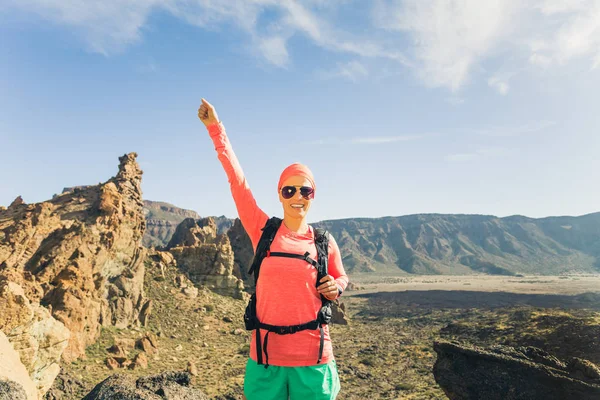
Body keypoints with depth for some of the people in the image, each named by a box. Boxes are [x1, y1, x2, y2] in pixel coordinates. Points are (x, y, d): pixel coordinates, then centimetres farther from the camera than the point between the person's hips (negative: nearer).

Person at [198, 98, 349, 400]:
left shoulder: (324, 242, 0)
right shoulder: (263, 231, -4)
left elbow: (341, 277, 18)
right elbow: (236, 179, -7)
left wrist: (335, 288, -6)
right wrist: (215, 128, -6)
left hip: (312, 361, 1)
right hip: (266, 358, 0)